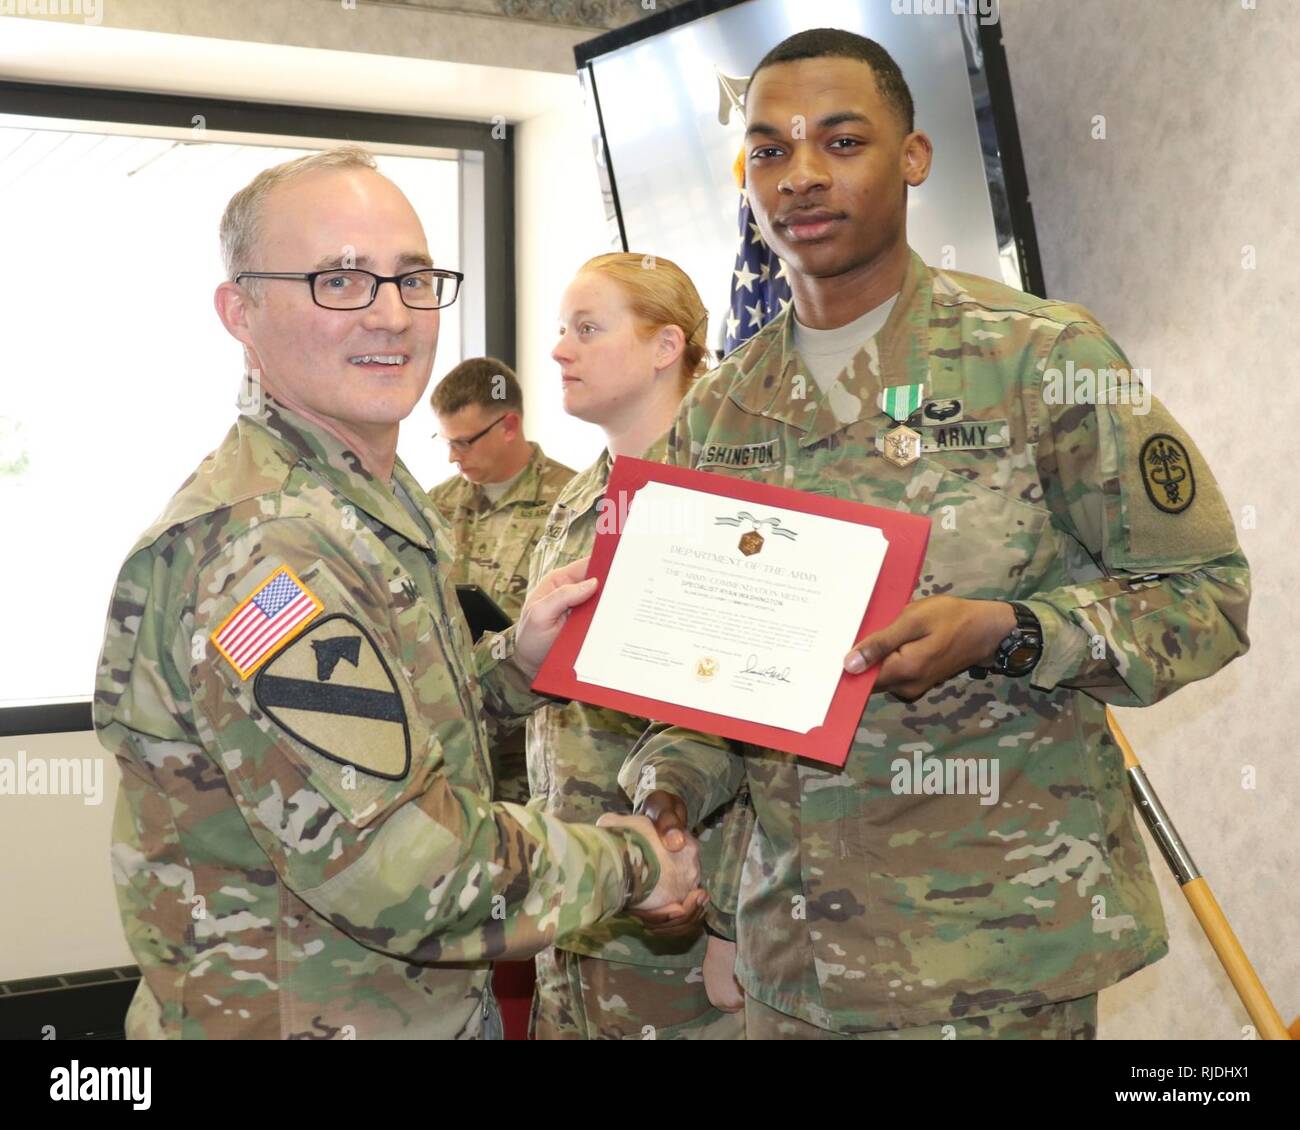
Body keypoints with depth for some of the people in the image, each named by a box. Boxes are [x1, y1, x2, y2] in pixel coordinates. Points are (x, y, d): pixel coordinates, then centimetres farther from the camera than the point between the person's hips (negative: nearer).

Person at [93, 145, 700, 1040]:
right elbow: (397, 871, -29)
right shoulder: (258, 551, -26)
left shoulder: (381, 503, 6)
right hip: (300, 1014, -9)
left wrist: (518, 661, 0)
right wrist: (628, 865, -16)